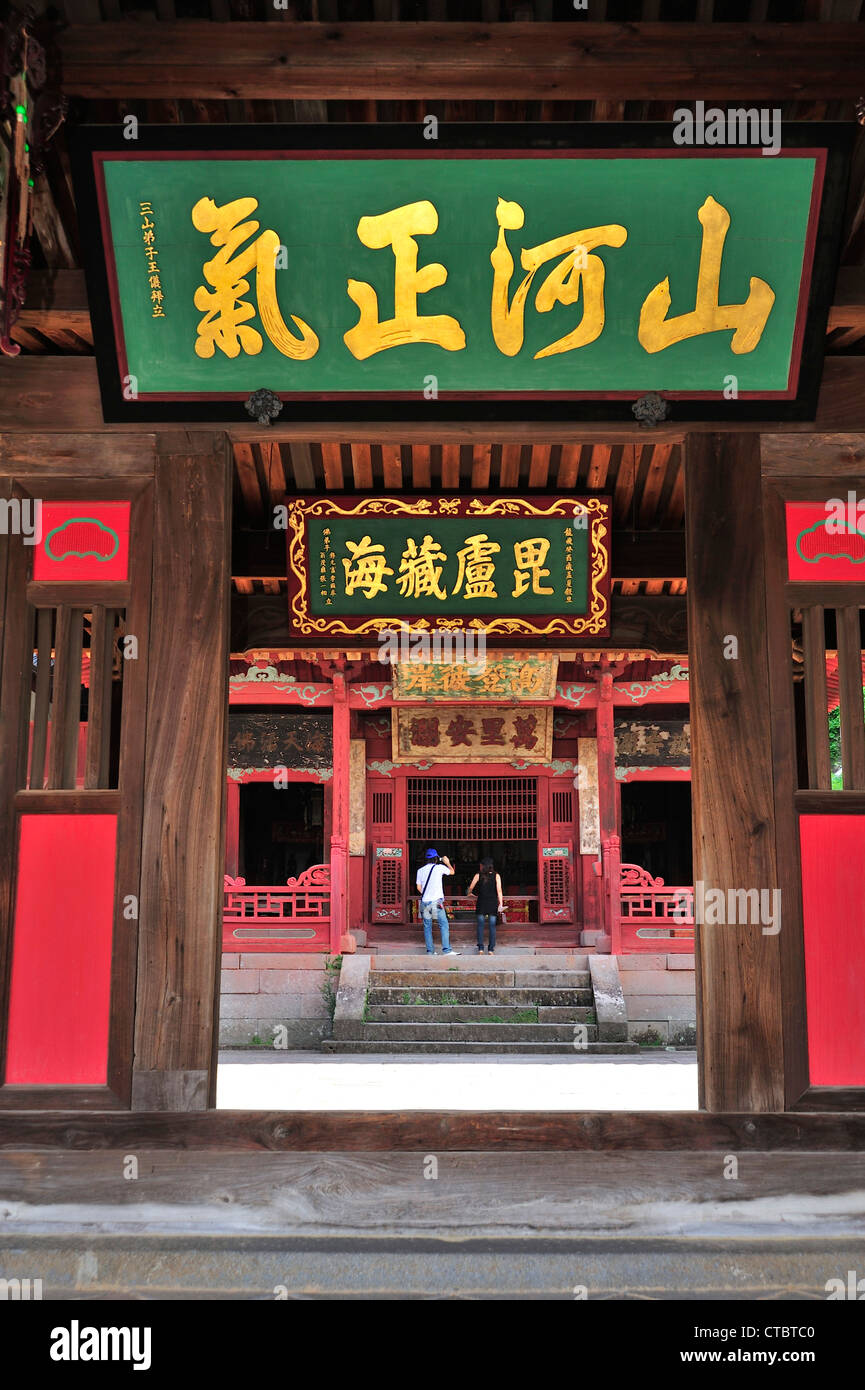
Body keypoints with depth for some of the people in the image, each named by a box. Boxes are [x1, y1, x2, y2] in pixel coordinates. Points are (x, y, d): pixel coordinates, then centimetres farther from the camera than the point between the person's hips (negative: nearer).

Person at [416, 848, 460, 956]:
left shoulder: (420, 870, 7)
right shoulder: (439, 867, -2)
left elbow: (419, 887, 10)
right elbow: (452, 871, 17)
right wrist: (447, 862, 33)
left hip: (425, 902, 4)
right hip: (437, 901, -4)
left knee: (427, 926, 9)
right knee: (444, 925, -1)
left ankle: (430, 950, 7)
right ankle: (447, 949, -9)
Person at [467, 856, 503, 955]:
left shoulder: (478, 875, 0)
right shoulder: (496, 876, 1)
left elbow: (471, 888, 5)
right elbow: (499, 890, -6)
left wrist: (469, 893, 27)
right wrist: (500, 903, -8)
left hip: (481, 903, 0)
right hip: (493, 903, 0)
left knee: (480, 925, 7)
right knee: (492, 925, 4)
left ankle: (480, 948, 1)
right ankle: (491, 949, 2)